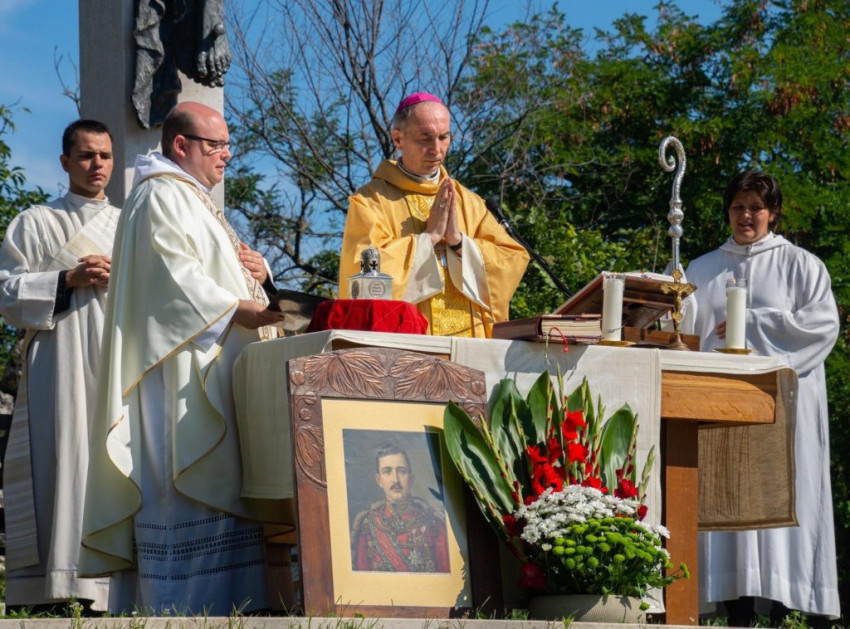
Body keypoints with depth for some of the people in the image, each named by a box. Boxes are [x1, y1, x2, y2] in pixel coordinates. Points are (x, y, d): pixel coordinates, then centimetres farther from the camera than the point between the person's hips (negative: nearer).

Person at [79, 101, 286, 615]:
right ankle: (182, 605, -19)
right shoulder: (162, 196, -5)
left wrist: (258, 271, 9)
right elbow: (173, 273, -18)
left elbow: (216, 273, 30)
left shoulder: (196, 203, 26)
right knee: (191, 494, -16)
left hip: (215, 372, 11)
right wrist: (236, 310, -24)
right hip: (182, 371, -11)